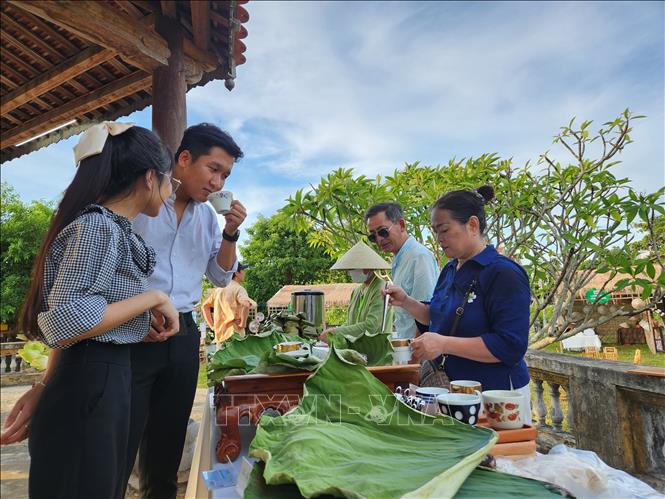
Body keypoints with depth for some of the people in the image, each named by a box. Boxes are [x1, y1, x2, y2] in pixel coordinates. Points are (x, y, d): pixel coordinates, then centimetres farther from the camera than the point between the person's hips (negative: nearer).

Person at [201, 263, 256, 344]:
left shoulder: (218, 289, 13)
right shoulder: (238, 288, -10)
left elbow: (204, 306, 20)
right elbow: (246, 304, -30)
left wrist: (212, 326, 17)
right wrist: (242, 324, -18)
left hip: (219, 336, 8)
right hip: (234, 335, -8)